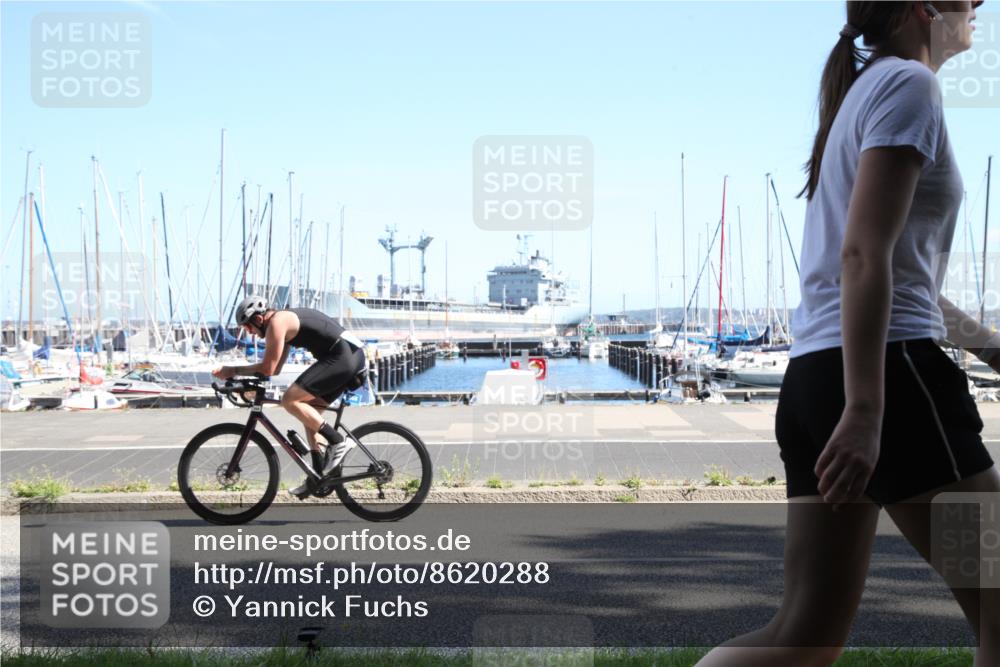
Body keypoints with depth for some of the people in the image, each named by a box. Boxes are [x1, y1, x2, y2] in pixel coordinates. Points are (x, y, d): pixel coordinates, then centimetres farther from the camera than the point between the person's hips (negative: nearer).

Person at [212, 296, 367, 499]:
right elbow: (275, 368, 26)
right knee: (307, 411, 14)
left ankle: (338, 442, -10)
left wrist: (233, 370, 0)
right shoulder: (286, 320, 22)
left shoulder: (276, 322, -8)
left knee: (290, 400, -12)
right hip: (353, 355, 10)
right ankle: (318, 474, 13)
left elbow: (268, 369, -11)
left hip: (343, 356, -10)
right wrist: (237, 374, 20)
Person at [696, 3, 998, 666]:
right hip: (890, 368, -9)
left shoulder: (864, 91, 25)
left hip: (813, 378, 9)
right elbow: (864, 254, -18)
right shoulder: (908, 83, -4)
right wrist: (864, 410, -24)